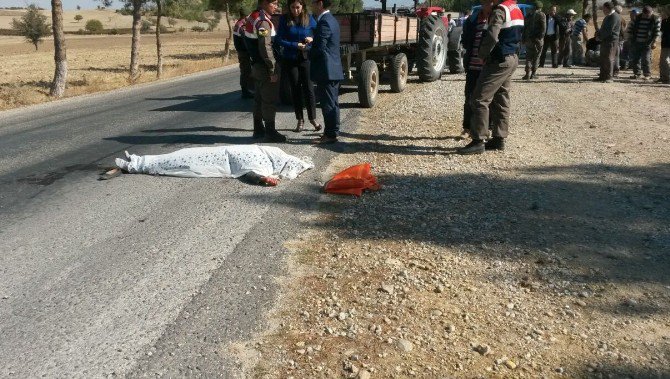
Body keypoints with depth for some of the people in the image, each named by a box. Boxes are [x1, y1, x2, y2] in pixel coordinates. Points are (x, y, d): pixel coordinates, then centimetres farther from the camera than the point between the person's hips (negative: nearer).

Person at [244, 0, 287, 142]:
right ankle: (270, 132, 1)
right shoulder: (263, 21, -18)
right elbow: (265, 48, -24)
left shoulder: (253, 17, 12)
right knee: (270, 100, -4)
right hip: (265, 67, -10)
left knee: (259, 98, 15)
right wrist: (273, 70, -20)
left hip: (256, 65, 10)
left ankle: (258, 129, 23)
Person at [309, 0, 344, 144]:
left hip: (326, 71, -10)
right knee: (332, 103, 14)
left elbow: (320, 48, -20)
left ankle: (330, 135, 1)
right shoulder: (331, 20, 15)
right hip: (334, 69, 10)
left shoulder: (324, 22, -16)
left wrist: (308, 53, -3)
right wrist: (312, 41, 12)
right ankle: (333, 131, 22)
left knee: (328, 104, -4)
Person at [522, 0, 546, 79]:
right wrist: (541, 37, -8)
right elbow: (543, 28, -11)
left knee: (528, 56, 7)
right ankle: (533, 73, 6)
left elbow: (525, 27, 10)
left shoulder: (529, 15, 9)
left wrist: (523, 39, 14)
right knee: (536, 56, 7)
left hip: (528, 39, 3)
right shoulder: (542, 15, -2)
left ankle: (528, 73, -8)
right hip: (537, 39, -3)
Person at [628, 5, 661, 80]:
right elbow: (632, 29, 13)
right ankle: (636, 73, 19)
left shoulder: (655, 20, -3)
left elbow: (657, 32, -3)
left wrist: (654, 42, -10)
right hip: (636, 43, 4)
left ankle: (647, 75, 2)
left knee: (646, 59, -7)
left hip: (647, 44, -4)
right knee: (635, 59, 6)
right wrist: (632, 40, 10)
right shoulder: (637, 18, 5)